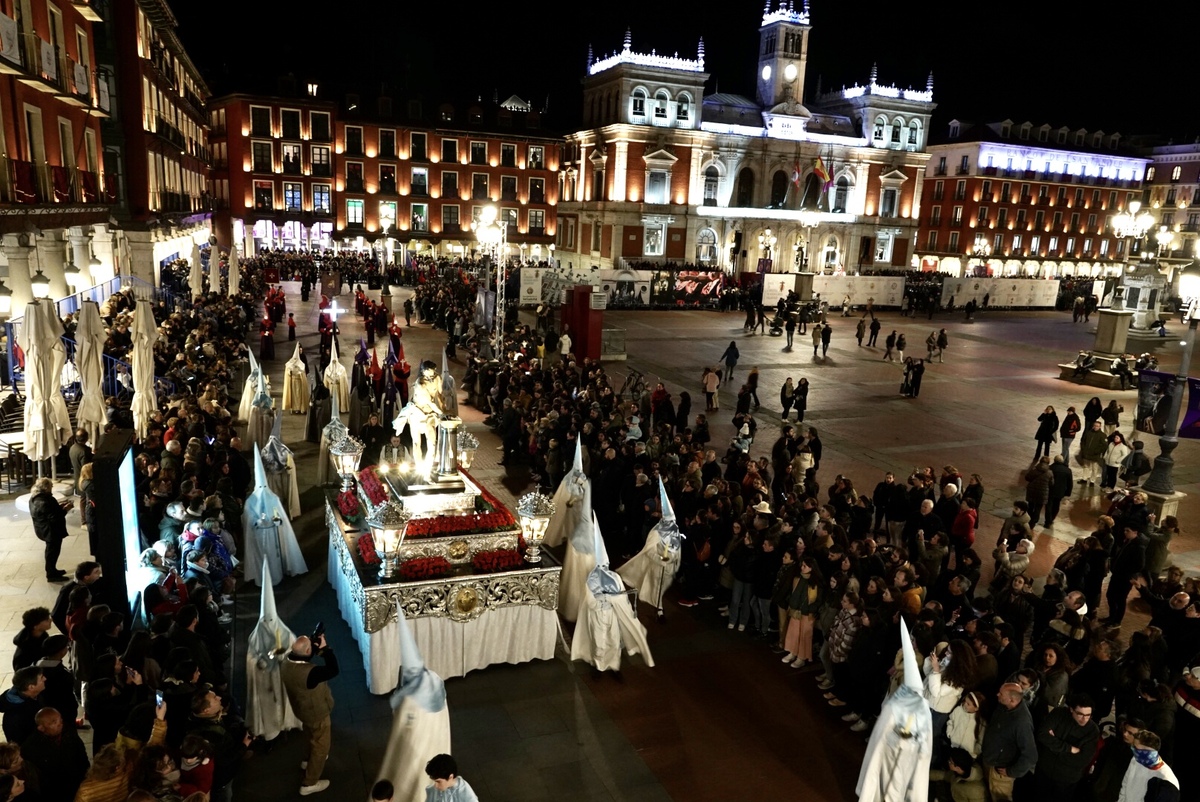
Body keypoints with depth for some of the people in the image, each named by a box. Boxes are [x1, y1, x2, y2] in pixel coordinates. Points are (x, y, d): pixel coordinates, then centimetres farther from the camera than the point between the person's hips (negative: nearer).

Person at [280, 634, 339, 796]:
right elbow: (333, 670, -35)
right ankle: (309, 783, 30)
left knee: (312, 736, 36)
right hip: (316, 712, -8)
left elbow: (303, 656, 1)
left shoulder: (286, 662, -18)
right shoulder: (309, 673, -43)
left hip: (303, 709, 8)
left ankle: (309, 759, 61)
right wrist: (325, 648, -32)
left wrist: (316, 647, -15)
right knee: (321, 745, 16)